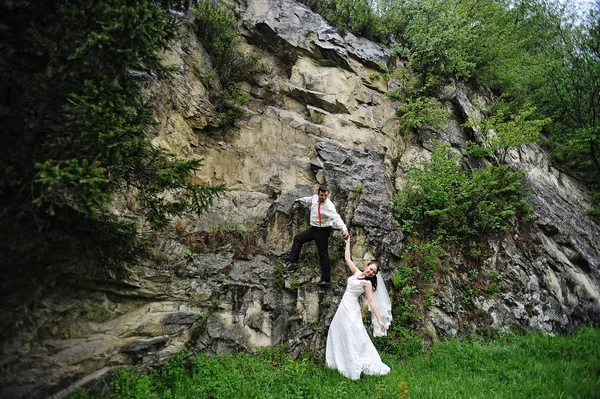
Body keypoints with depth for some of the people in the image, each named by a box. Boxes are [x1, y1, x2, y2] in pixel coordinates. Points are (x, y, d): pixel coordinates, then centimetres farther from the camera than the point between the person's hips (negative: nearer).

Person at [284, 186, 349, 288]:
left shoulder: (329, 206, -25)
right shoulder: (315, 197, -2)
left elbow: (336, 218, -36)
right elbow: (309, 200, 23)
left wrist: (344, 230, -50)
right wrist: (300, 200, 41)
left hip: (323, 231, -8)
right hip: (314, 228, 8)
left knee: (323, 254, -5)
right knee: (298, 238, 15)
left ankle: (326, 280, 1)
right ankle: (293, 262, 23)